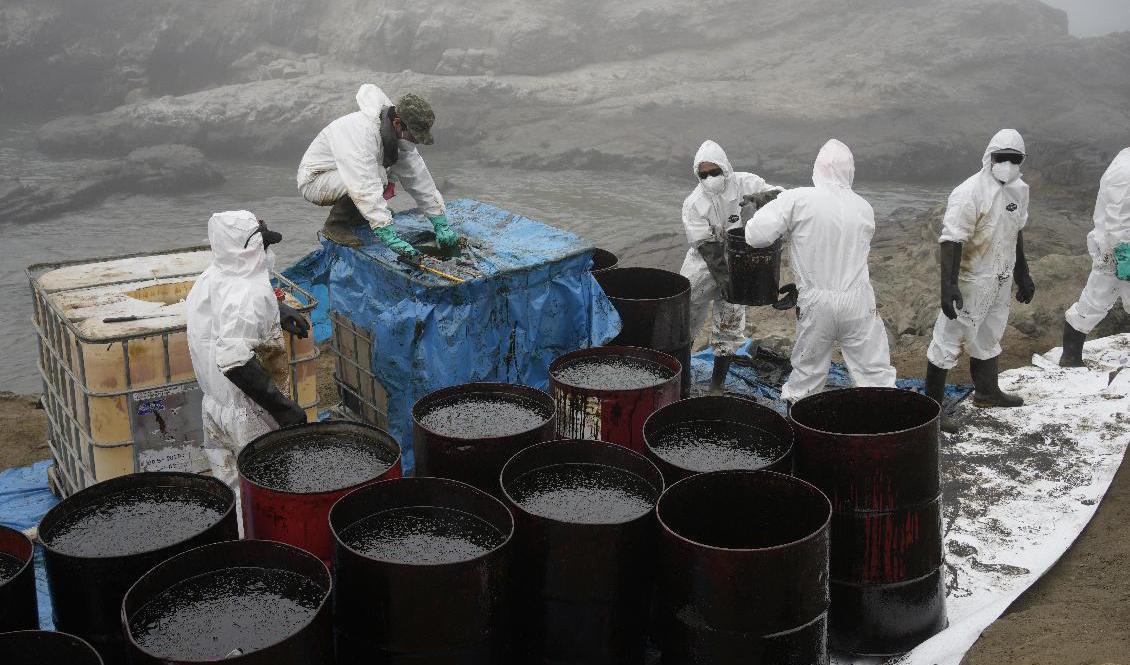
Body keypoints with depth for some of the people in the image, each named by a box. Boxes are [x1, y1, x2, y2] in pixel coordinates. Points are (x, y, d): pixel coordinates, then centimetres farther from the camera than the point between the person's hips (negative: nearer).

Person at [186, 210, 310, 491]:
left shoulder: (211, 277, 5)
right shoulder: (247, 296, -25)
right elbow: (234, 362, -34)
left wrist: (277, 310, 18)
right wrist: (282, 406, -29)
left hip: (215, 403, 10)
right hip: (246, 414, -9)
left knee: (230, 489, 18)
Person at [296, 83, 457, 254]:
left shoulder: (401, 135, -8)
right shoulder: (361, 132, -35)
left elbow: (419, 178, -2)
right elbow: (366, 189, -42)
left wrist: (441, 224, -5)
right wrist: (390, 237, -46)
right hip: (313, 180, -9)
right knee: (375, 175, -31)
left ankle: (353, 215, 10)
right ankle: (335, 226, -12)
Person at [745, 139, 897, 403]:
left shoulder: (797, 200, -11)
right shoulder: (865, 208, 2)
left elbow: (756, 235, -14)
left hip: (816, 304, -1)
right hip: (858, 302, 1)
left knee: (807, 371, 15)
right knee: (875, 371, 8)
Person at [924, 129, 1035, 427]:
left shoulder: (1019, 190, 4)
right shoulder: (969, 193, -23)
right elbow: (951, 241, -26)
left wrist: (1022, 276, 23)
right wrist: (948, 285, -33)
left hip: (1001, 281, 9)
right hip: (970, 282, -9)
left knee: (987, 338, 26)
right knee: (948, 343, -3)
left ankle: (987, 391, 45)